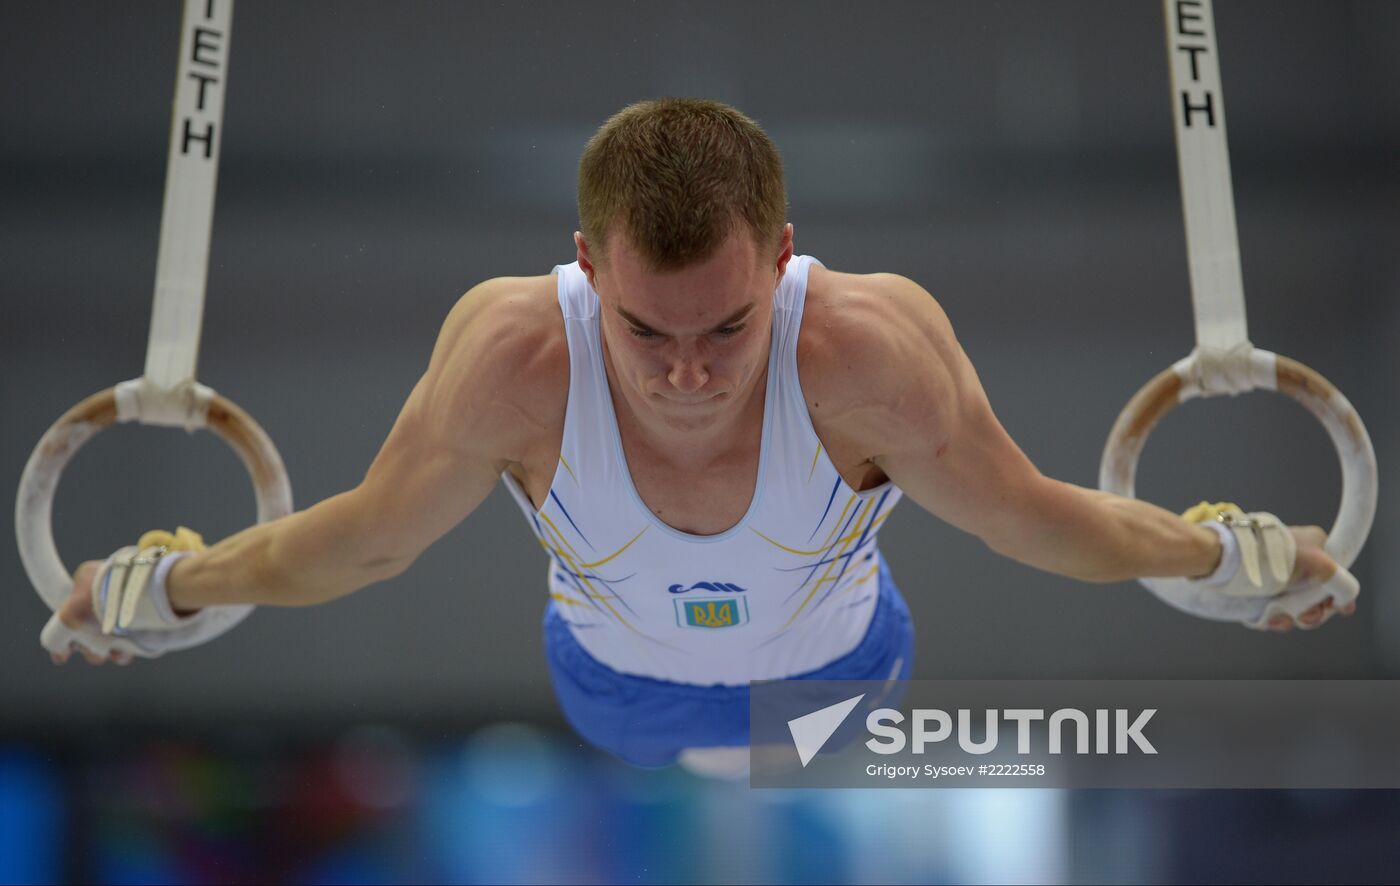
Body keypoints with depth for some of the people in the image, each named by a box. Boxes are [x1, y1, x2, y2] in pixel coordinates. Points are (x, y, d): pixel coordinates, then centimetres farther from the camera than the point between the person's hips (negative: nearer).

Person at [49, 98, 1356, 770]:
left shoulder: (869, 346, -41)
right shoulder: (514, 353, -39)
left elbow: (1030, 517, -22)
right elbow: (367, 538, -19)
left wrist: (1228, 556, -10)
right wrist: (165, 589, -8)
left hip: (833, 673, 0)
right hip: (614, 685, 0)